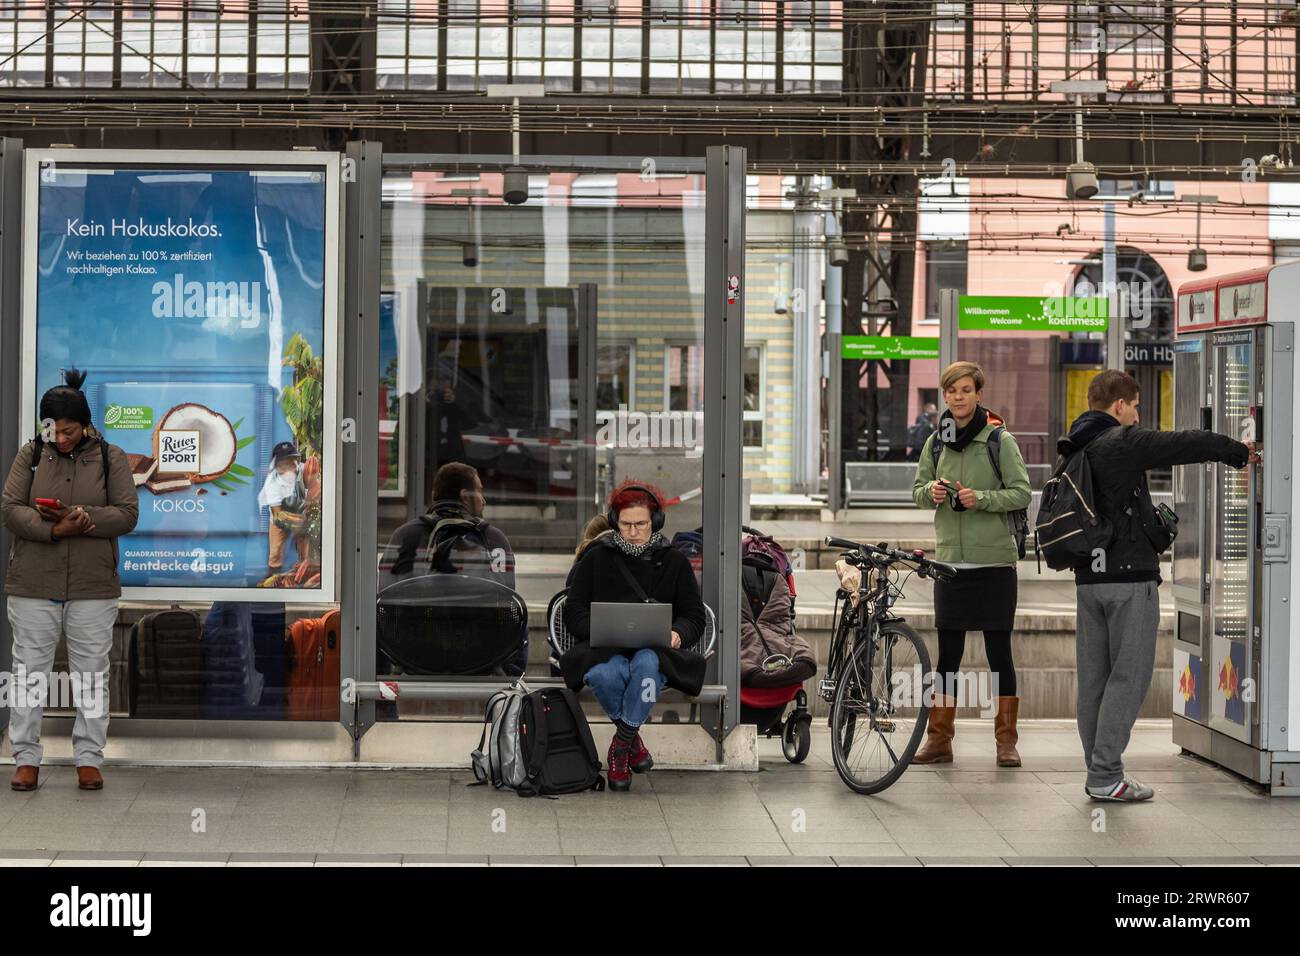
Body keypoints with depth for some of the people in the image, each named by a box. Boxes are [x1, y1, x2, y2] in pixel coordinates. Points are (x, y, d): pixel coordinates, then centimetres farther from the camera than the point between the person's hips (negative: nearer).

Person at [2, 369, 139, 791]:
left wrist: (83, 518, -20)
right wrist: (53, 530, -21)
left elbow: (127, 514, -4)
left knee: (91, 674, 6)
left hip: (93, 587, 0)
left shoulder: (110, 458, 2)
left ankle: (89, 758, 15)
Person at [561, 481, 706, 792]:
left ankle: (621, 744, -22)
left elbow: (695, 616, 14)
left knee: (647, 664, -39)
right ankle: (633, 739, -11)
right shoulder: (597, 559, 15)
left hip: (655, 651, 0)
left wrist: (678, 633, -11)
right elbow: (573, 611, 10)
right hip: (604, 649, 0)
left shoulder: (674, 562, 16)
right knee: (605, 674, -38)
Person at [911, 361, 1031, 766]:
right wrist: (931, 491, -8)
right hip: (950, 560, 4)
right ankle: (939, 739, 13)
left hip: (994, 561, -4)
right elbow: (918, 490, 14)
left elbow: (1022, 493, -6)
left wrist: (980, 498, -20)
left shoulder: (999, 440, -4)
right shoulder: (936, 441, 9)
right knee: (948, 653, 7)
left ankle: (1006, 741, 7)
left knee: (999, 652, 0)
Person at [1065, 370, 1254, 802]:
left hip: (1088, 577, 8)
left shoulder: (1074, 450, 14)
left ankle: (1098, 772, 12)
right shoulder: (1123, 442, -11)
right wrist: (1239, 451, 8)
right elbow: (1187, 445, -7)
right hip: (1130, 576, -8)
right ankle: (1106, 776, -7)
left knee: (1094, 677, 9)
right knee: (1129, 676, -4)